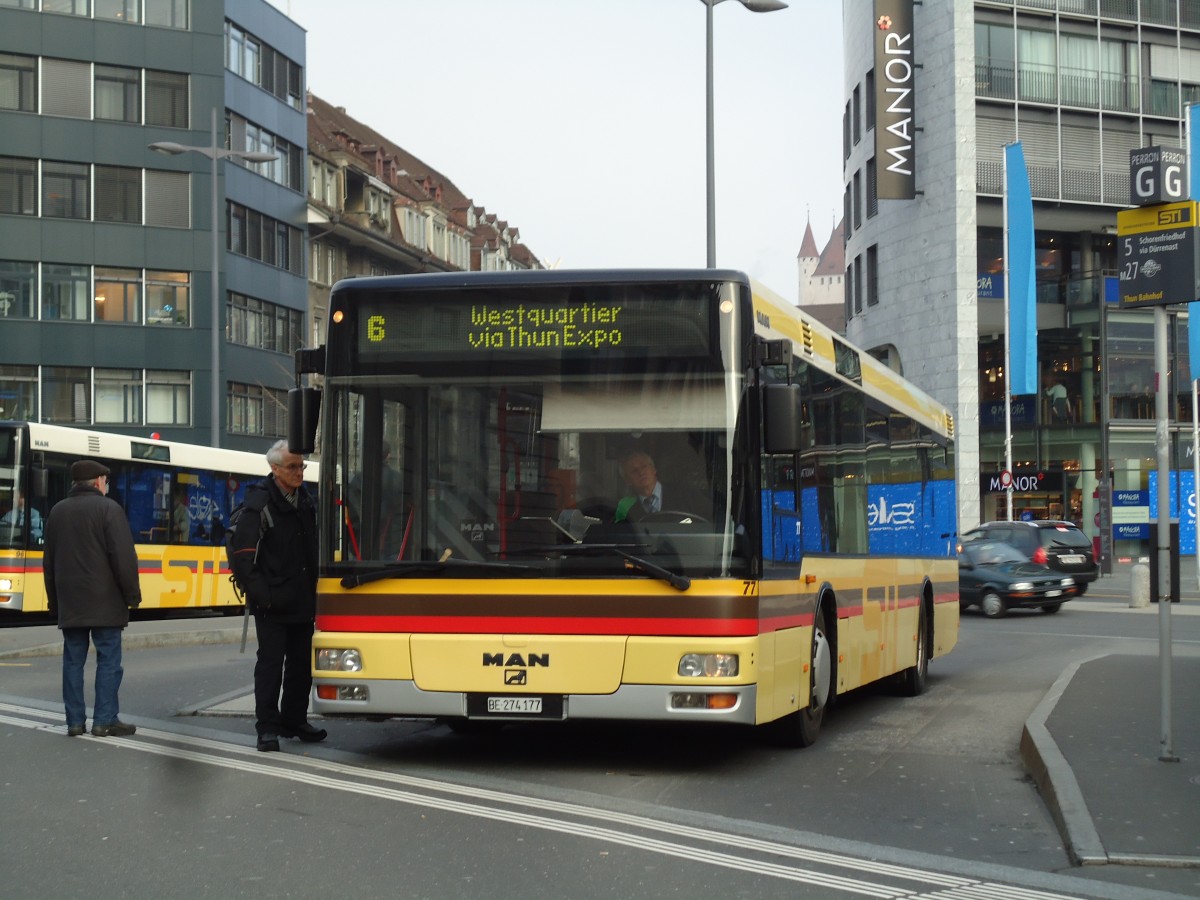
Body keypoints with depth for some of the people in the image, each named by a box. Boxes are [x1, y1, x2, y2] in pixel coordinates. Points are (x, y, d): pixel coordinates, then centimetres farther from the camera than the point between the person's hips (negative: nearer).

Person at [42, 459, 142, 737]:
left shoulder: (57, 511, 13)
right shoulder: (108, 508, -7)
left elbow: (49, 561, 17)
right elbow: (123, 556, -13)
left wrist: (54, 601, 21)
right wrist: (132, 594, -5)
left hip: (69, 603, 6)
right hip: (104, 602, -6)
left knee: (73, 660, 7)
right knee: (108, 660, -2)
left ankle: (75, 721, 7)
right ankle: (105, 721, -4)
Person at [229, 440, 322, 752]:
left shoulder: (305, 501, 11)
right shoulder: (259, 504, -11)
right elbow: (244, 556, -14)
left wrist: (313, 591, 13)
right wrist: (260, 593, -19)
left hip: (302, 602, 7)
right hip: (272, 604, -7)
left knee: (301, 663, 13)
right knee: (271, 662, -4)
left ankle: (294, 720, 25)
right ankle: (267, 728, 2)